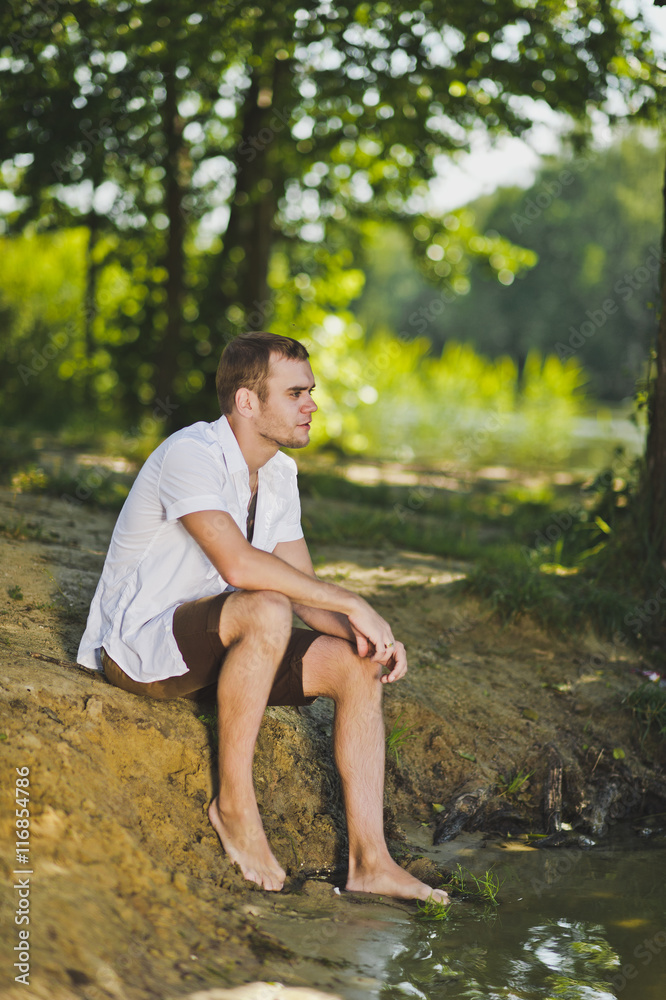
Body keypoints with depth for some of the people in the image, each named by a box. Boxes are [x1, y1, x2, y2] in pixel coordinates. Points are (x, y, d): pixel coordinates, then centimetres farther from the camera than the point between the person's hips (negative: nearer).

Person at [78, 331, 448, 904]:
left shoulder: (279, 472, 7)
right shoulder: (191, 454, -21)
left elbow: (302, 587, 7)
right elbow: (238, 563, -36)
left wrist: (362, 632, -13)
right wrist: (354, 606, -30)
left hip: (213, 647, 9)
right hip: (138, 646, -9)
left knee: (357, 664, -7)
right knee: (265, 613, -36)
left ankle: (368, 859, -9)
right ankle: (234, 802, -21)